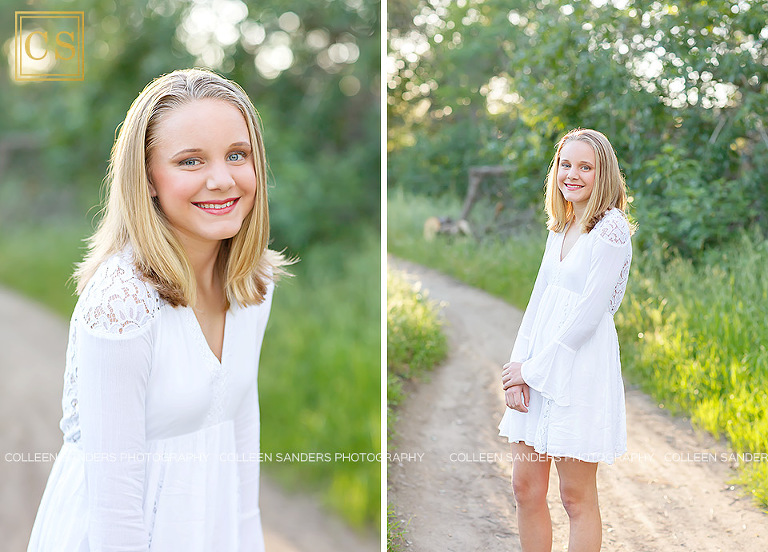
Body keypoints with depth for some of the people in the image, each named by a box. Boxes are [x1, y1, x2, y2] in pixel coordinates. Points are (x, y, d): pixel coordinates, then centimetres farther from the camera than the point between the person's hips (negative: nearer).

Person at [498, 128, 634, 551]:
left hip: (581, 368, -7)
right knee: (525, 487, 10)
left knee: (577, 498, 2)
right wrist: (518, 366, -1)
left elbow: (589, 313, -15)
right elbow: (539, 300, 11)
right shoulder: (560, 228, 14)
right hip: (539, 369, 7)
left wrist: (533, 368, -11)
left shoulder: (612, 229, -10)